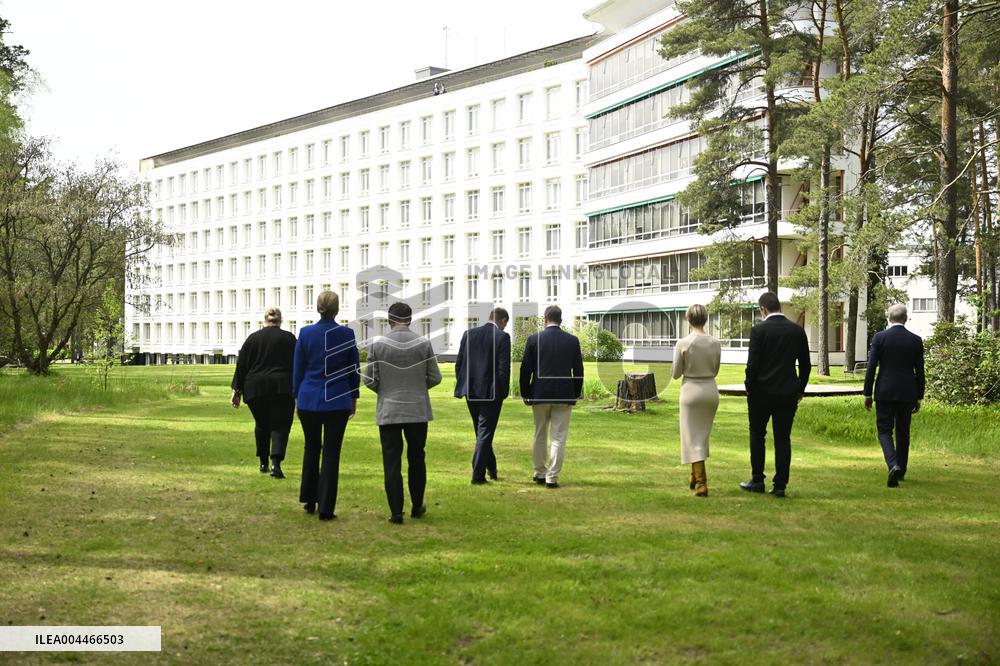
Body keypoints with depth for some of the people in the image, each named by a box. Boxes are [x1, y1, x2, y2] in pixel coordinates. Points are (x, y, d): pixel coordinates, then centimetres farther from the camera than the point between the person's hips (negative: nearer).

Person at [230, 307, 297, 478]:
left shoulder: (252, 338, 6)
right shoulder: (289, 338, 1)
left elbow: (241, 366, 6)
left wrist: (236, 391, 9)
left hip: (255, 389, 2)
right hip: (281, 388, -2)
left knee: (261, 425, 19)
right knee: (280, 426, -1)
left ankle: (263, 463, 25)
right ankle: (275, 463, -20)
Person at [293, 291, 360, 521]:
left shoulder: (305, 333, -3)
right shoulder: (346, 334, -5)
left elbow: (298, 369, 4)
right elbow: (354, 369, 3)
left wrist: (297, 396, 15)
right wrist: (353, 398, 14)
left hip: (309, 399, 2)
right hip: (338, 401, -2)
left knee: (312, 448, 19)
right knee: (331, 453, 2)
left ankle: (309, 501, 25)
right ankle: (326, 508, 1)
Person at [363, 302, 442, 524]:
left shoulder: (378, 345, -6)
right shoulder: (424, 344, -4)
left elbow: (369, 380, -5)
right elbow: (435, 378, -1)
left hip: (388, 411, -1)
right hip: (417, 411, 1)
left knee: (391, 462, 3)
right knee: (416, 459, 15)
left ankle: (396, 512, 2)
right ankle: (417, 507, 25)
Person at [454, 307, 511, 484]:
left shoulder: (469, 334, 4)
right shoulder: (502, 337, -9)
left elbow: (459, 363, 5)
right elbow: (503, 368, -14)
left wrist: (462, 386, 12)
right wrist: (503, 392, -5)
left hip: (471, 392, 5)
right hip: (491, 392, -5)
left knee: (481, 432, 19)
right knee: (485, 433, 2)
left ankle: (491, 469, 31)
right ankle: (478, 474, -1)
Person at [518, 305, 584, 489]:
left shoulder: (534, 339, -4)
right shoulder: (572, 340, 0)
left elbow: (526, 369, -2)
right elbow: (578, 371, 3)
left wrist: (525, 394, 8)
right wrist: (576, 394, 12)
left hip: (540, 394, 0)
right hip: (564, 396, 0)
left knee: (540, 436, 15)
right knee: (558, 438, 2)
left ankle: (540, 473, 23)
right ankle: (552, 478, -1)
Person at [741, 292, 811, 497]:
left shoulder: (759, 330, -10)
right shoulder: (798, 330, 2)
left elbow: (752, 364, -12)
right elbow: (805, 364, 7)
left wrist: (749, 388, 2)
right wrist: (800, 390, 16)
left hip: (762, 392, -3)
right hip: (788, 393, 3)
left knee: (757, 435, 12)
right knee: (783, 439, 6)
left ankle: (757, 480, 16)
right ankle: (780, 485, 5)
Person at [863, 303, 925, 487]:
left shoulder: (879, 337, -6)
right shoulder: (916, 340, 0)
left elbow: (871, 367, -7)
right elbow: (919, 372, 4)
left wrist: (867, 394, 1)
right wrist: (919, 397, 12)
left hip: (884, 392, -2)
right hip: (907, 394, 2)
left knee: (884, 431, 2)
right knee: (903, 432, 15)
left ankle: (893, 465, -20)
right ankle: (900, 470, 25)